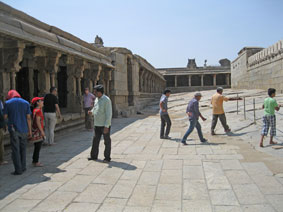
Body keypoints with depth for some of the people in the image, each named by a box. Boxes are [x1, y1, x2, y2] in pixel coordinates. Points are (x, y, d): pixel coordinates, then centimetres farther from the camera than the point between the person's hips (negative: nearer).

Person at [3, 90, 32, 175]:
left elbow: (5, 117, -2)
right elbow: (28, 118, 1)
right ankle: (23, 167, 22)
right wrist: (30, 130, 6)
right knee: (23, 149, 16)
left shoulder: (7, 103, -1)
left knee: (15, 150, 2)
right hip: (24, 129, 2)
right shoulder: (26, 103, 3)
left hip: (13, 129, -2)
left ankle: (18, 169, 2)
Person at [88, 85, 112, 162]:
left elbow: (109, 114, -19)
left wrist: (106, 126, -22)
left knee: (107, 141, 5)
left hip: (105, 125, -8)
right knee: (95, 140, 13)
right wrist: (91, 112, -2)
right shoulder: (96, 99, 9)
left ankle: (107, 157, 16)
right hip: (97, 124, 8)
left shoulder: (106, 100, -16)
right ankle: (94, 156, 25)